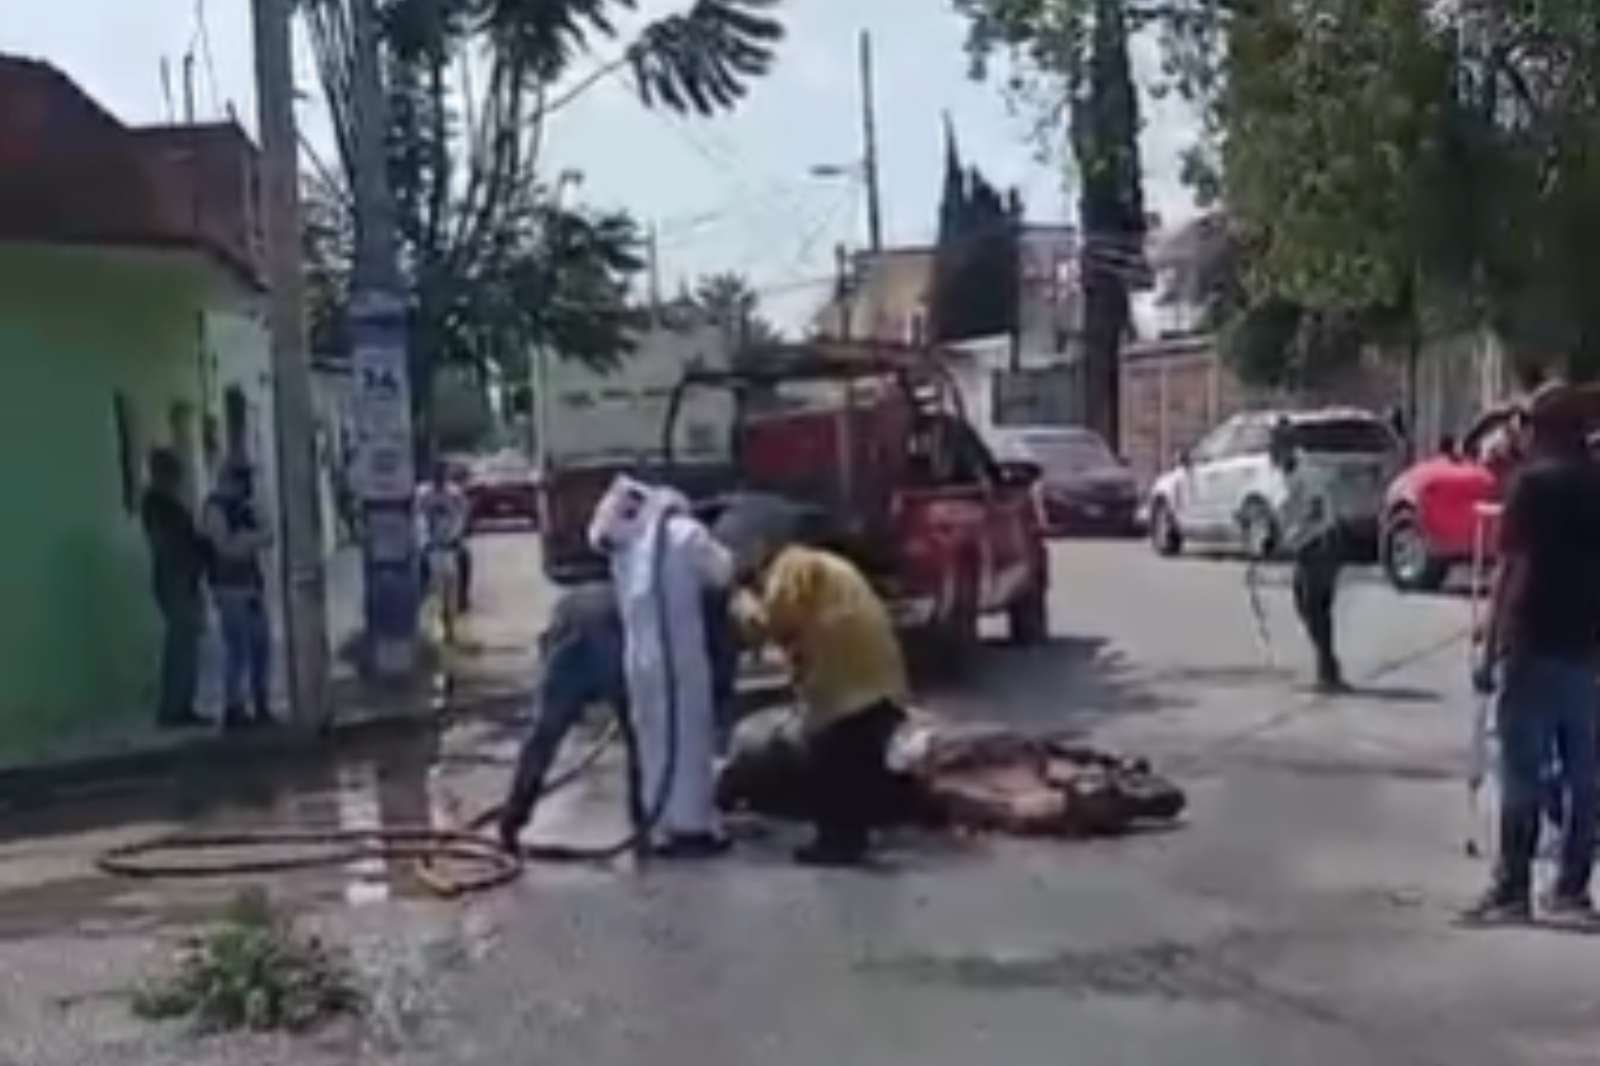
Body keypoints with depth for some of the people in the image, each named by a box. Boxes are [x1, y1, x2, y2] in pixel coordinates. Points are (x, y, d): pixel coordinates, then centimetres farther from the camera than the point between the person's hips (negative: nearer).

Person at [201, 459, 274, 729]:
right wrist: (256, 537, -6)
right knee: (238, 649, -10)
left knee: (262, 646, 8)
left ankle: (261, 707, 15)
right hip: (231, 588, -8)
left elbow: (268, 537, 10)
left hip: (252, 587, 8)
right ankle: (233, 710, -5)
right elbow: (227, 547, -14)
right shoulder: (215, 508, -7)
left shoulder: (244, 507, 15)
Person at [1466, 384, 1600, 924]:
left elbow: (1511, 570, -13)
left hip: (1535, 647, -6)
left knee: (1523, 774, -2)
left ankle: (1513, 890, 1)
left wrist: (1490, 650, -11)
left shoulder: (1533, 483, -8)